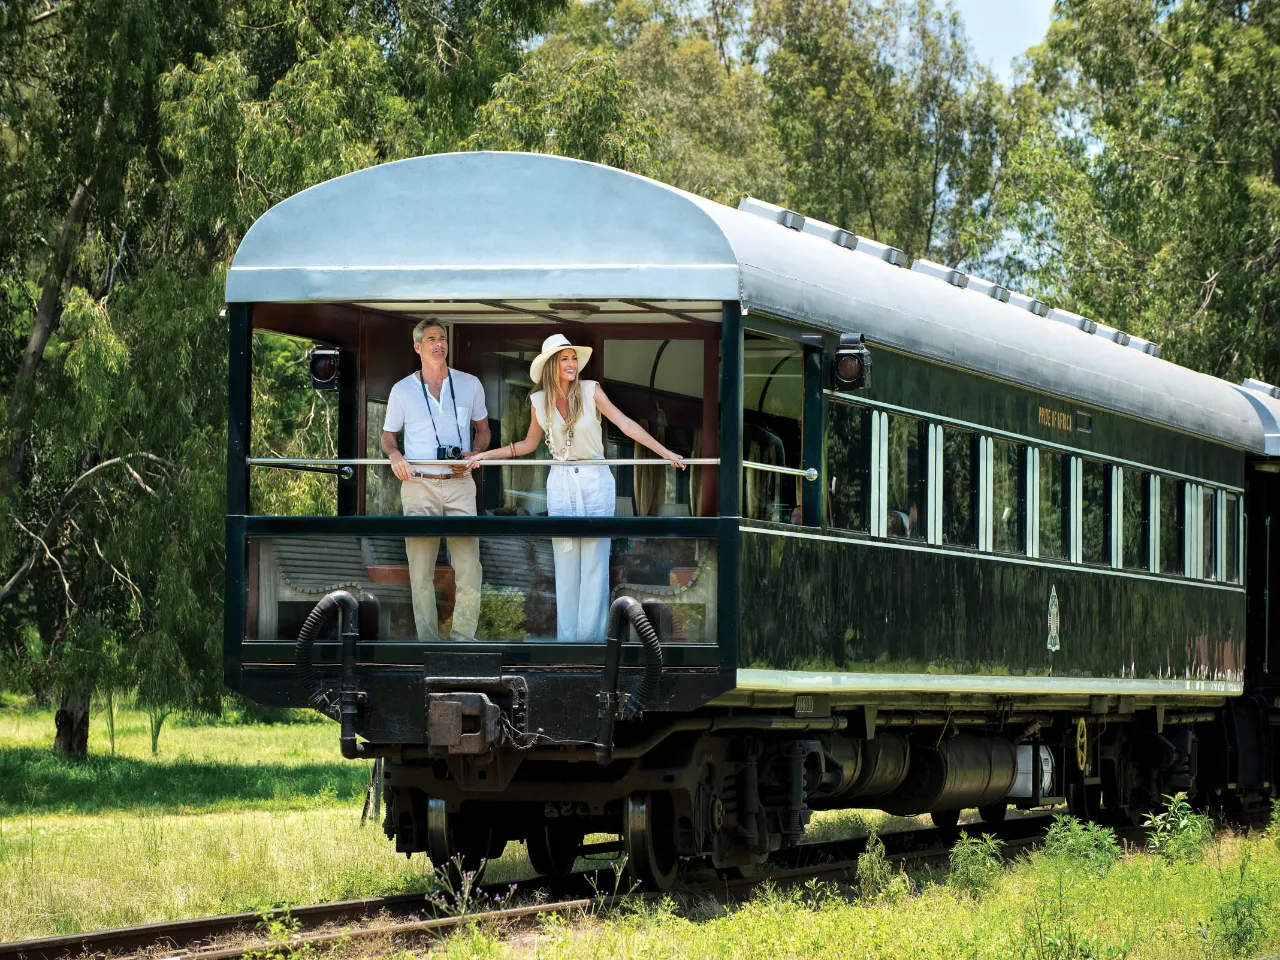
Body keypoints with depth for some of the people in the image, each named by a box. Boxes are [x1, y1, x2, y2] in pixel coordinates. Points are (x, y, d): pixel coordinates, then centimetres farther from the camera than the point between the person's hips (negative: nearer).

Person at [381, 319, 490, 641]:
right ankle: (428, 642, 4)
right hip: (418, 485, -1)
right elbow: (388, 436, 15)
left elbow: (483, 430, 20)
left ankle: (463, 637, 1)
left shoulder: (469, 385, 9)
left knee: (469, 568, -8)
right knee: (420, 572, -1)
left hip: (459, 485, 1)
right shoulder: (402, 390, 6)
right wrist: (394, 455, -8)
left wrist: (474, 455, -1)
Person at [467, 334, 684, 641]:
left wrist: (665, 453, -13)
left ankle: (591, 635, -1)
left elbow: (626, 424, -8)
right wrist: (485, 455, 14)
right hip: (560, 483, 3)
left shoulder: (590, 391, -6)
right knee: (565, 563, 4)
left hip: (594, 480, -3)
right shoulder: (539, 401, 3)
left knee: (595, 562, -3)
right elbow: (529, 444, 16)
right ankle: (567, 637, 6)